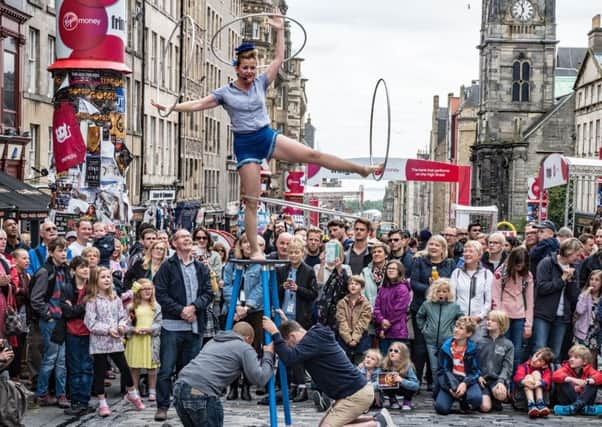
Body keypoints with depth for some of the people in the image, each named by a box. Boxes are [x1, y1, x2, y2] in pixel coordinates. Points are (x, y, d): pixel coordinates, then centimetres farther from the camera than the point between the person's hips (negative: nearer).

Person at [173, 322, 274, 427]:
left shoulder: (213, 341, 31)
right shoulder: (245, 348, 11)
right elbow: (260, 379, 3)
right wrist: (268, 356, 18)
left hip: (179, 389, 7)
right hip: (201, 394, -7)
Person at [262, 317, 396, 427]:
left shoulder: (314, 339, -17)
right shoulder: (316, 335, 13)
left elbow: (289, 358, -30)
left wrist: (274, 333, -24)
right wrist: (285, 323, 20)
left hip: (356, 394, -10)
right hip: (355, 391, 10)